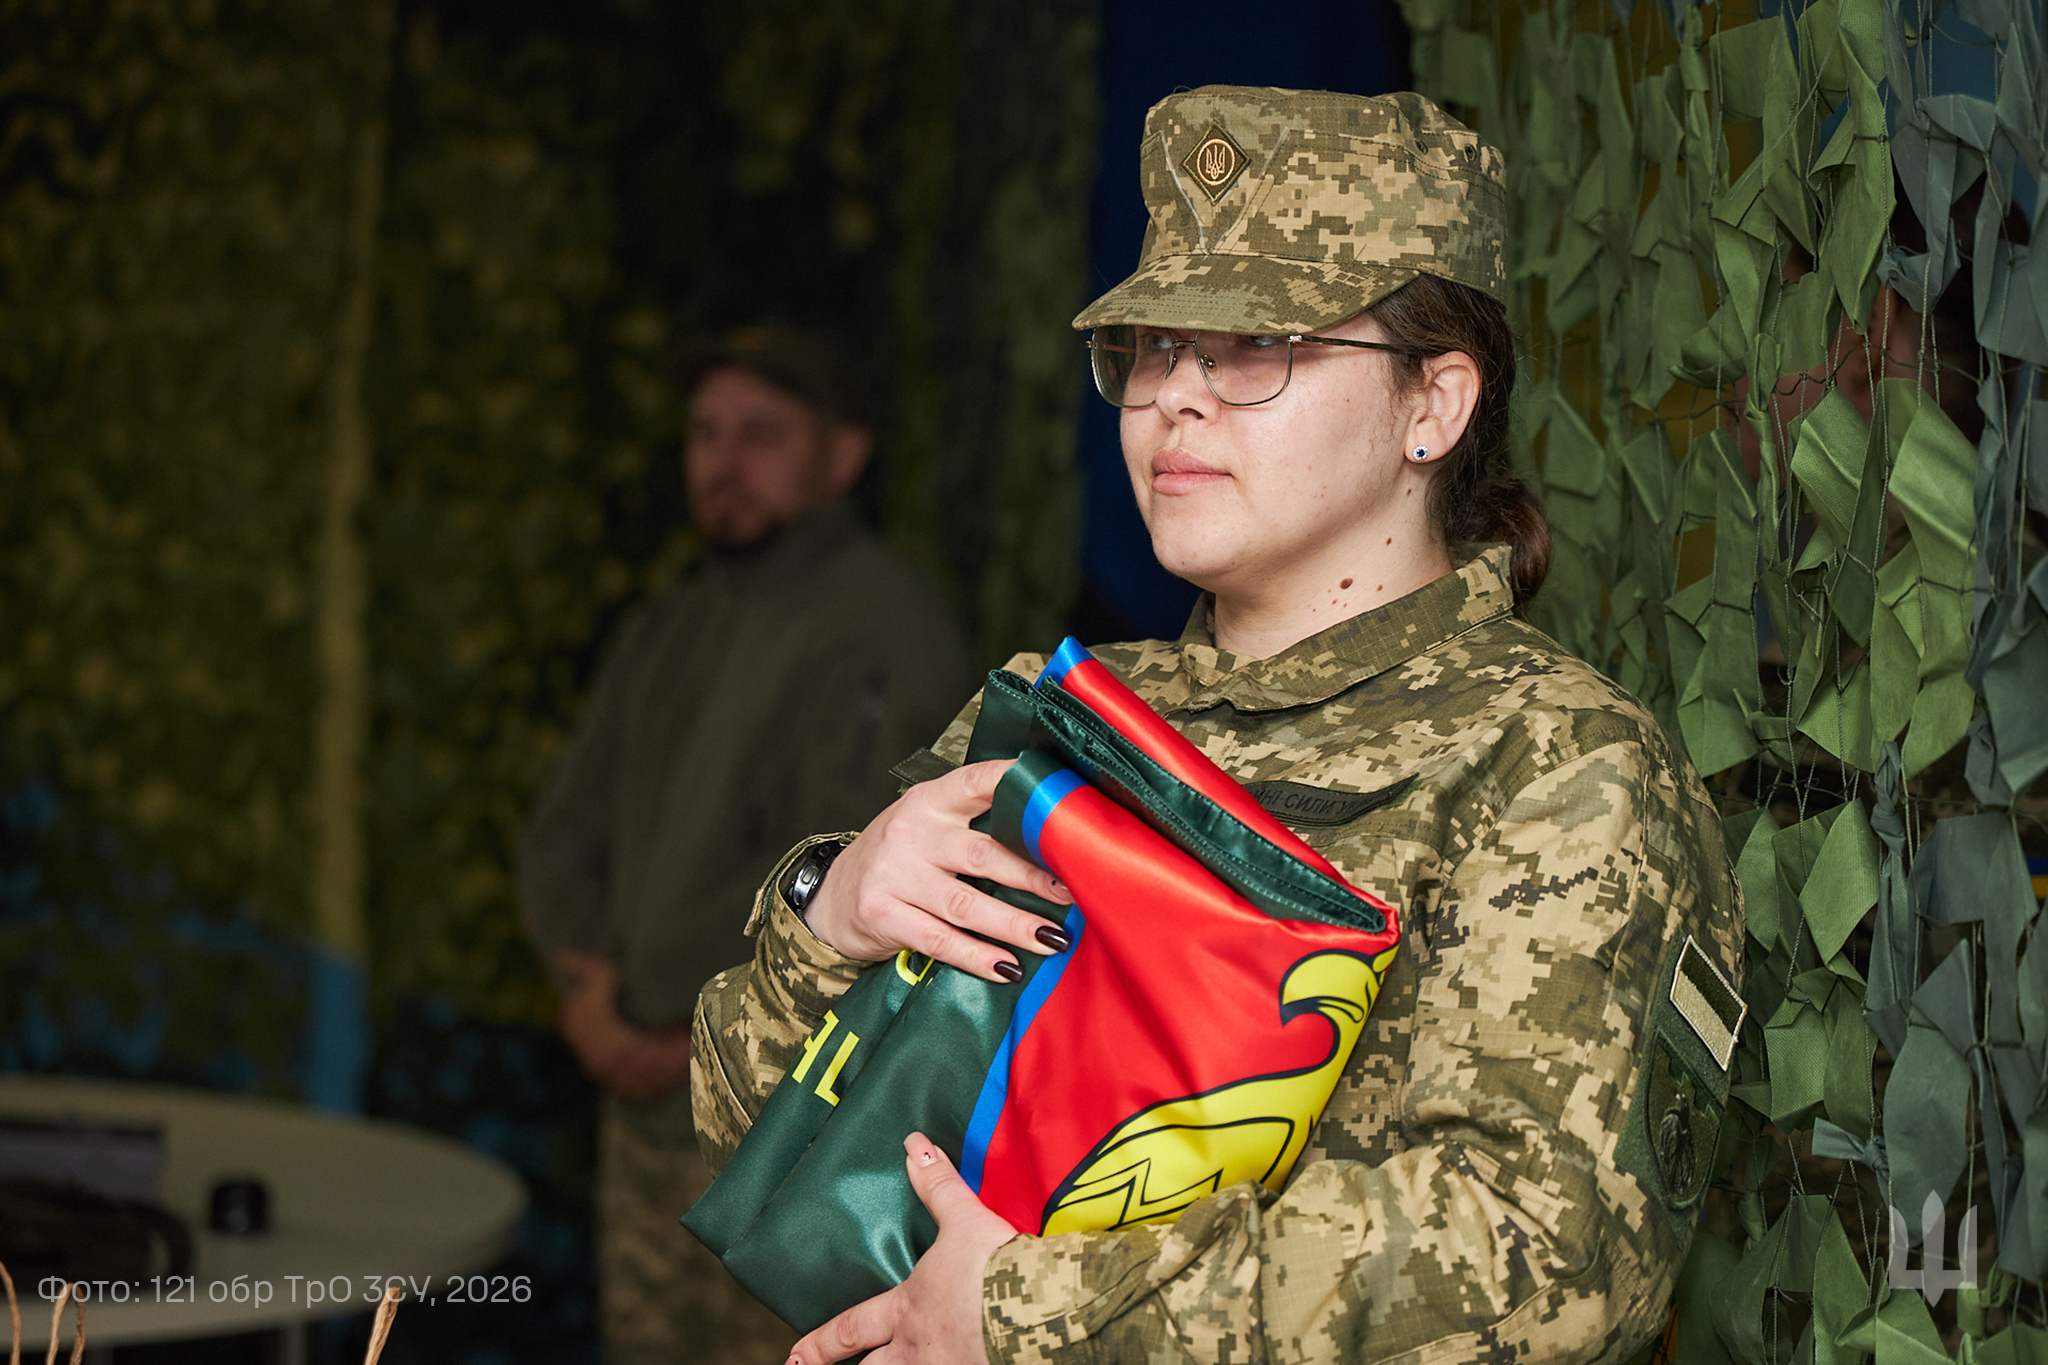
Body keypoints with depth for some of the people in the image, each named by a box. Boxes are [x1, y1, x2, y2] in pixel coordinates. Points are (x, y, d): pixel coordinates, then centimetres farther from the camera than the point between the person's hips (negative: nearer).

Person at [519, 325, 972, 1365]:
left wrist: (644, 1004, -13)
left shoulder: (884, 632, -11)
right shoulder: (665, 635, 16)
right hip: (648, 1114, 8)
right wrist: (595, 989, -5)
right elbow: (563, 838, 14)